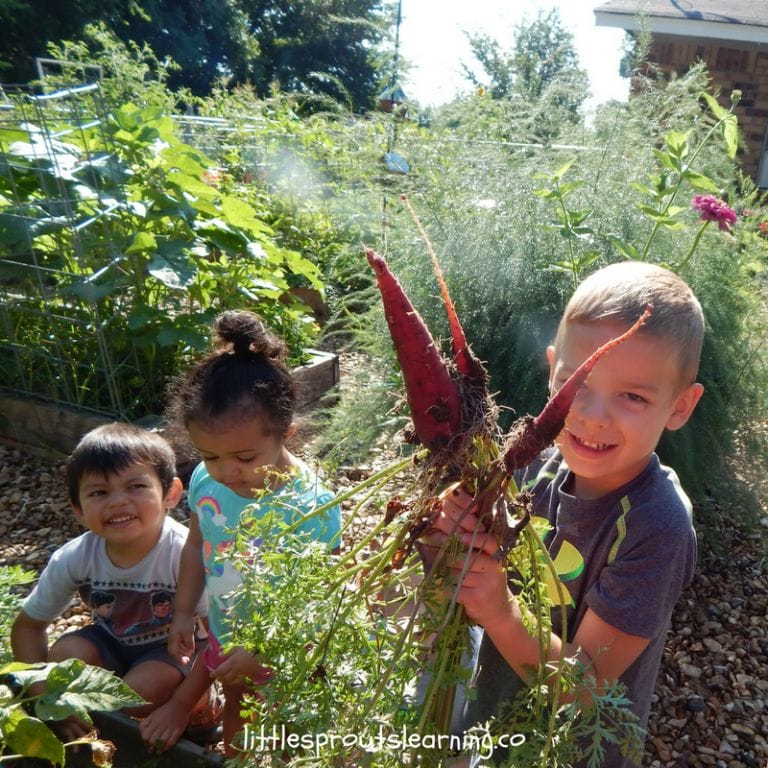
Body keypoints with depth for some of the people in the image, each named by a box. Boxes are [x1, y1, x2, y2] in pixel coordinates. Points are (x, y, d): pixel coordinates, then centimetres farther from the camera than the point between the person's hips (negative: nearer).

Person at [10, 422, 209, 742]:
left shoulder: (185, 555, -33)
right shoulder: (73, 559, -20)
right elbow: (28, 625, -4)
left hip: (173, 649, -4)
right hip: (111, 643, 4)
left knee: (142, 690, -30)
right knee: (64, 655, -23)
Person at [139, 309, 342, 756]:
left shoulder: (311, 507, -35)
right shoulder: (206, 482, -18)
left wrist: (261, 649, -25)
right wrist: (183, 613, 4)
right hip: (224, 636, 4)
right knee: (237, 737, 32)